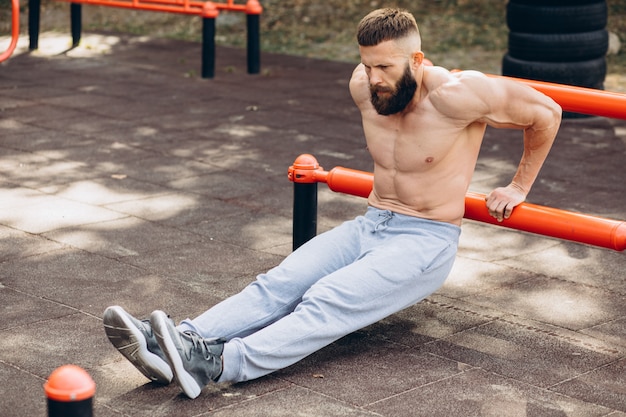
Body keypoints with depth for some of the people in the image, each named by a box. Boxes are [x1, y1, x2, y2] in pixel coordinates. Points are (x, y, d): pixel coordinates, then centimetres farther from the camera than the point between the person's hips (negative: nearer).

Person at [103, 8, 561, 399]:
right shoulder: (365, 87, 0)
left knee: (328, 303, -29)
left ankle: (216, 364, -48)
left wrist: (519, 187, 2)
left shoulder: (454, 94, -19)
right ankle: (168, 347, -35)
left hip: (427, 241, -6)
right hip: (369, 224, 6)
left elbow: (546, 113, -11)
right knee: (277, 285, -18)